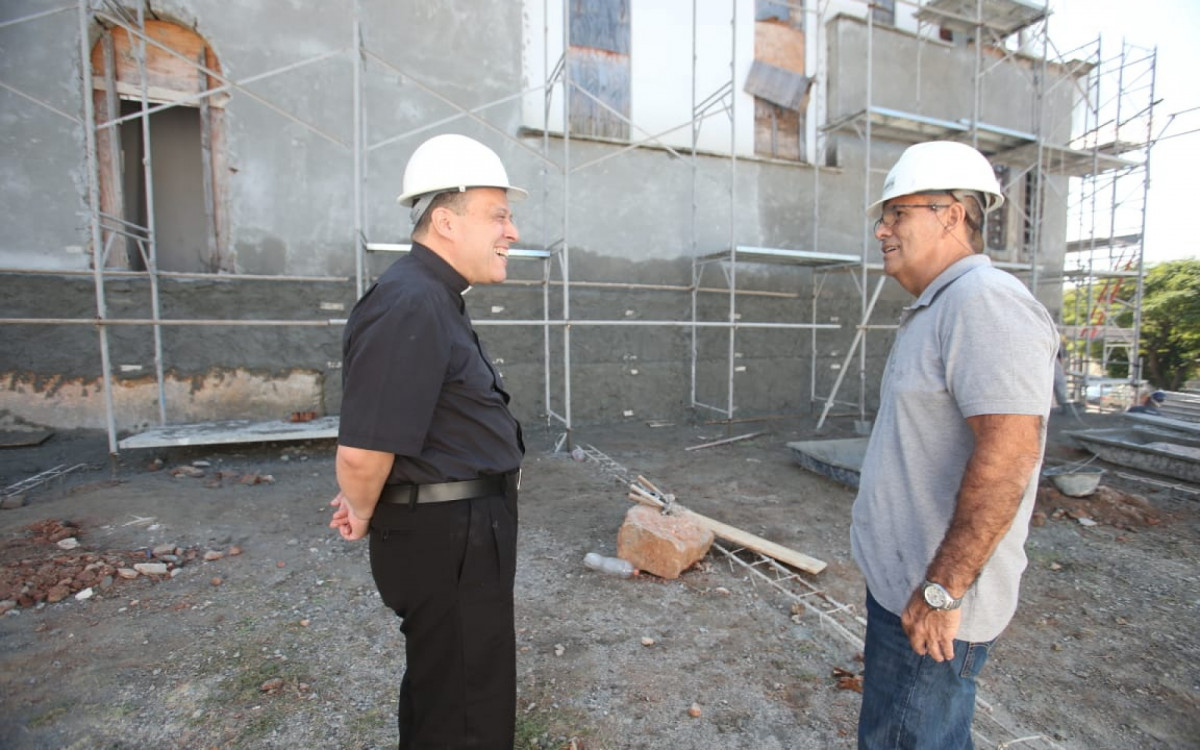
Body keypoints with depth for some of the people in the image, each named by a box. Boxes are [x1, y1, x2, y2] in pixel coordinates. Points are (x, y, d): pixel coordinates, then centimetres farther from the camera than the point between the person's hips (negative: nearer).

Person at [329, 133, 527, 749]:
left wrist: (369, 504, 16)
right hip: (448, 537, -10)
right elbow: (362, 450, -27)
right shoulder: (411, 306, -23)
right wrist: (364, 516, -8)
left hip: (465, 531, 10)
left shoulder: (432, 298, 11)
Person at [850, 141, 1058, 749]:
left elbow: (1007, 454, -28)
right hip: (898, 578, 10)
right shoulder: (935, 310, 13)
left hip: (933, 594, -10)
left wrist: (942, 589, -25)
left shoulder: (985, 300, -19)